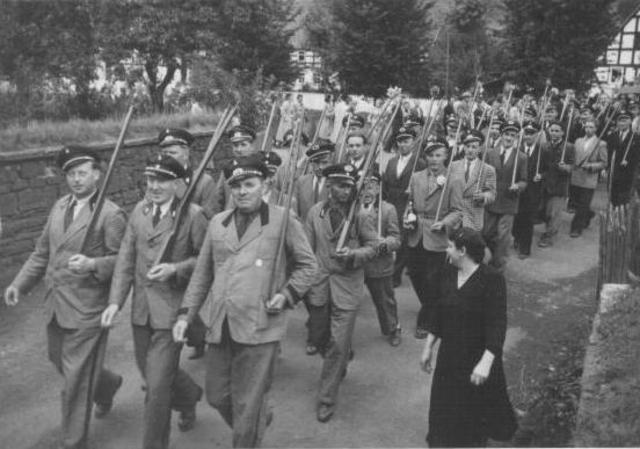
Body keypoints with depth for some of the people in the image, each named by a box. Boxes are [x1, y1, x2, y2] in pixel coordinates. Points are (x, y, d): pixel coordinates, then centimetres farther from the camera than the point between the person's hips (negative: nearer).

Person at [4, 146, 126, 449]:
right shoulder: (59, 207, 9)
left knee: (76, 381, 1)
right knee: (60, 362, 24)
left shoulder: (111, 214, -12)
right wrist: (20, 283, 6)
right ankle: (107, 385, 50)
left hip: (87, 311, -7)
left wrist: (92, 264, -27)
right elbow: (42, 251, 15)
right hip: (55, 306, 7)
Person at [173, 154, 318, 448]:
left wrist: (286, 295, -10)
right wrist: (186, 314, 9)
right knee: (217, 396, 17)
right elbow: (202, 273, 16)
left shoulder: (283, 220, -2)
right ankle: (260, 419, 44)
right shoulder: (217, 223, 12)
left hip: (259, 327, -5)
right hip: (220, 326, 5)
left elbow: (307, 265, 4)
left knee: (247, 406, 3)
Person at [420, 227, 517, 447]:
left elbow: (497, 324, -23)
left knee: (476, 410, 14)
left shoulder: (492, 279, -20)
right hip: (449, 357, 6)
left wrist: (486, 362, -31)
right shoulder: (448, 274, -1)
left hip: (477, 359, -5)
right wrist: (428, 347, 11)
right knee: (445, 408, 16)